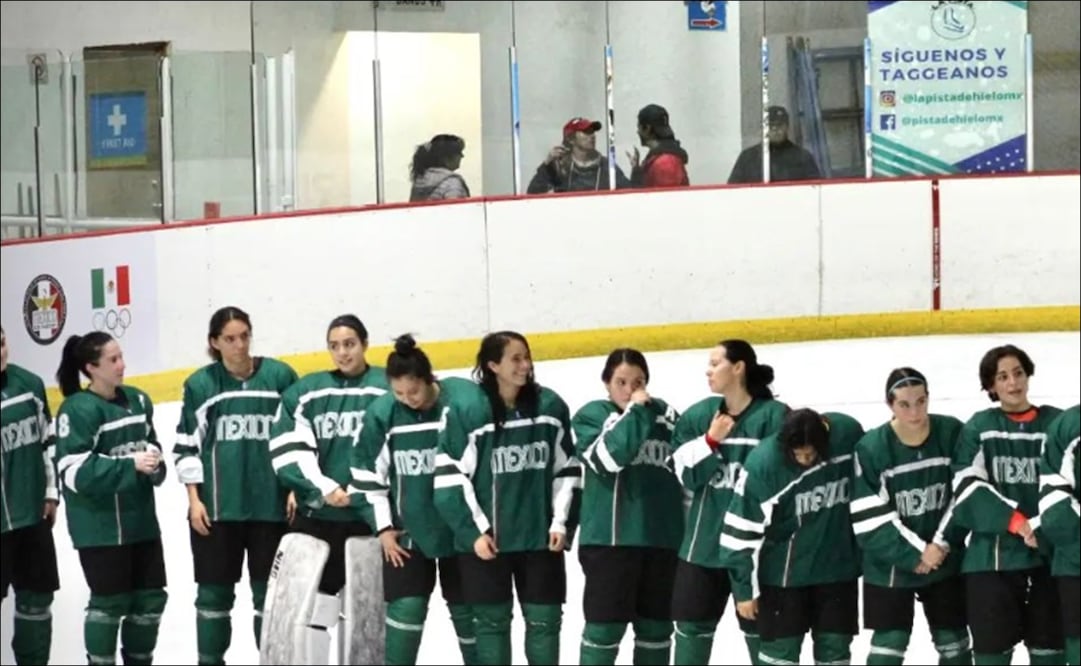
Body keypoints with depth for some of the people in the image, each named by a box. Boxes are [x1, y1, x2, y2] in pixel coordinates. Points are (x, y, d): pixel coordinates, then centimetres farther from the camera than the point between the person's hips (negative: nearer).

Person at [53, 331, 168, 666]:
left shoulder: (137, 400, 6)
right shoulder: (78, 409, -16)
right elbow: (75, 472, -21)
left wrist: (155, 465, -5)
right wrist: (131, 465, -24)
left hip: (141, 518, 7)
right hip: (100, 525, -7)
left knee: (151, 597, 11)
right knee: (110, 600, 0)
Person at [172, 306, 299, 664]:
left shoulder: (280, 376, -1)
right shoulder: (200, 385, 0)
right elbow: (187, 446, 4)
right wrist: (194, 499, -2)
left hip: (271, 504, 0)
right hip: (215, 507, 0)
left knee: (270, 592, 6)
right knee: (215, 591, 7)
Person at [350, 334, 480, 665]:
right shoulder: (381, 414, -11)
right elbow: (367, 473, 2)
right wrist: (383, 526, 0)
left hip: (462, 528, -1)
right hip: (406, 530, 1)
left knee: (466, 608, 9)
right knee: (407, 605, -4)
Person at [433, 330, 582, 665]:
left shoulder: (550, 406, -1)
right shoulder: (466, 412, -12)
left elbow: (567, 469, 6)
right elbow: (450, 479, -9)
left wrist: (562, 523, 0)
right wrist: (474, 531, -13)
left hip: (541, 537, 3)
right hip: (485, 539, -3)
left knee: (545, 619, 7)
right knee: (493, 620, 7)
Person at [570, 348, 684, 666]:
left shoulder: (665, 415, 9)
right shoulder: (592, 415, -2)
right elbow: (610, 457, -21)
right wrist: (635, 411, -16)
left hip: (662, 536, 4)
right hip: (610, 537, -4)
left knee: (656, 623, 13)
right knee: (606, 623, -4)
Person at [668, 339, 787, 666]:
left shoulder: (774, 416, -8)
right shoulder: (698, 416, 5)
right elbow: (687, 475, -1)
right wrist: (711, 441, -13)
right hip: (705, 541, 4)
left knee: (760, 627, 8)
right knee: (692, 625, 9)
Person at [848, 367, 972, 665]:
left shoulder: (953, 433, -10)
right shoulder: (871, 448, -16)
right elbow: (871, 521, -16)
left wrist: (942, 545, -12)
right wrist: (915, 554, -18)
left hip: (945, 561, 3)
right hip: (889, 566, -3)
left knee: (953, 641, 13)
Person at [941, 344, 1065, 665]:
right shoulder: (978, 428, 2)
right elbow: (969, 487, -7)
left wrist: (1040, 526, -16)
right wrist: (1016, 521, -18)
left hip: (1051, 550, 1)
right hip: (993, 551, -1)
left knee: (1049, 639, 9)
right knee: (992, 639, -1)